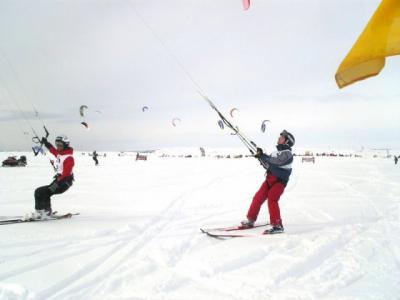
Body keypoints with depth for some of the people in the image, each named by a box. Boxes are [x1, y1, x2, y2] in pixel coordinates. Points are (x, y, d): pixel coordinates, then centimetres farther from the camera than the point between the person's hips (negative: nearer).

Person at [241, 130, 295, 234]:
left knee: (272, 199, -23)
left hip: (280, 181, -8)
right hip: (270, 179, 8)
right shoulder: (276, 152, 19)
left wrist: (263, 156, -23)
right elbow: (268, 165, 20)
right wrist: (261, 156, 4)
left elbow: (277, 161, -25)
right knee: (258, 197, 4)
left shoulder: (287, 153, -7)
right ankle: (251, 220, 16)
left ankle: (277, 226, -19)